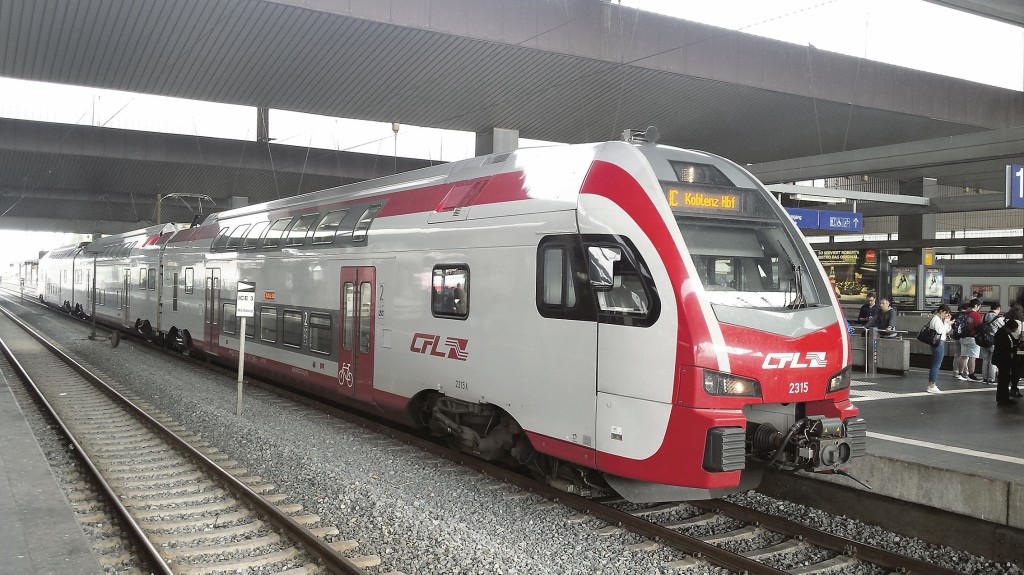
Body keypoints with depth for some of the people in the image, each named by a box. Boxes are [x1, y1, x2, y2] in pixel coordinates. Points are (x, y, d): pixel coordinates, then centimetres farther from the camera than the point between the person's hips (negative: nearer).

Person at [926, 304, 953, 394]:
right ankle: (931, 386, -8)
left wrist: (948, 321, 8)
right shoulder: (936, 319, -12)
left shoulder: (940, 319, 19)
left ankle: (932, 385, 15)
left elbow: (947, 331, 20)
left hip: (940, 343, 11)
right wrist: (947, 323, -12)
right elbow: (940, 330, -21)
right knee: (936, 365, -9)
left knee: (936, 365, 12)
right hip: (938, 343, -11)